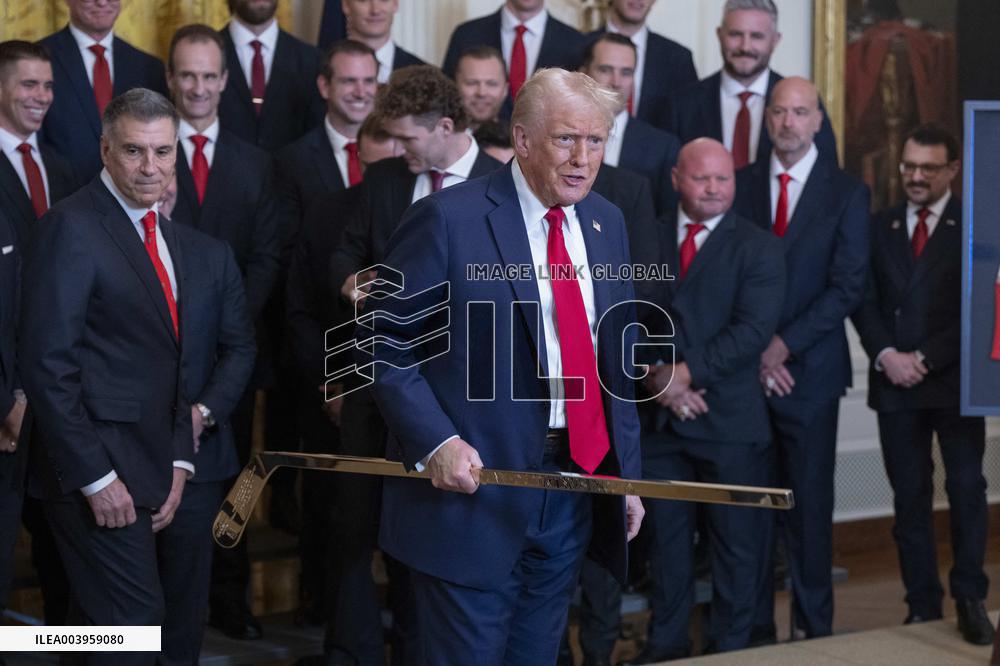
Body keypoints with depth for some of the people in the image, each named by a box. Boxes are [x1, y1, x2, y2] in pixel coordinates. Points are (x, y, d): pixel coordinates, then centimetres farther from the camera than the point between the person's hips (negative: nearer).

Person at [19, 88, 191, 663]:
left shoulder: (163, 230, 14)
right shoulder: (72, 227, -13)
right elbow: (47, 362, -18)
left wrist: (178, 462, 8)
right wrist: (95, 476, -19)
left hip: (149, 467, 8)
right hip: (99, 472, -8)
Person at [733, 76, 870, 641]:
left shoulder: (847, 193, 1)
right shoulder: (740, 184, 7)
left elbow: (848, 287, -5)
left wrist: (784, 344, -10)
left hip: (809, 370, -2)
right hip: (744, 368, 2)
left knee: (809, 504, 2)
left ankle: (815, 627, 13)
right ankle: (756, 625, 13)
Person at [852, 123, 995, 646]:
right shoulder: (880, 226, 11)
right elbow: (864, 300, 7)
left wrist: (925, 358, -13)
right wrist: (886, 356, -9)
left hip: (956, 380, -3)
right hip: (895, 382, 3)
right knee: (910, 496, 5)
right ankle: (922, 604, 11)